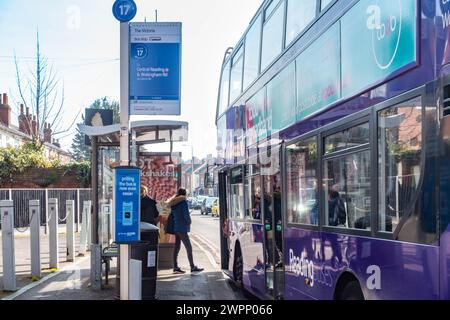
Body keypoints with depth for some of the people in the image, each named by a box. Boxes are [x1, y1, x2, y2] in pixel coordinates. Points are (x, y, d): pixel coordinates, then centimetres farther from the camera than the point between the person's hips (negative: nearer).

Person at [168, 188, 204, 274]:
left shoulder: (173, 203, 14)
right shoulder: (183, 201, -10)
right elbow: (186, 215, -16)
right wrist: (189, 221, 2)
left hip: (176, 227, 9)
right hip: (182, 228, -9)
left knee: (177, 247, 9)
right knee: (189, 247, -6)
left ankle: (175, 267, 9)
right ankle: (192, 267, -7)